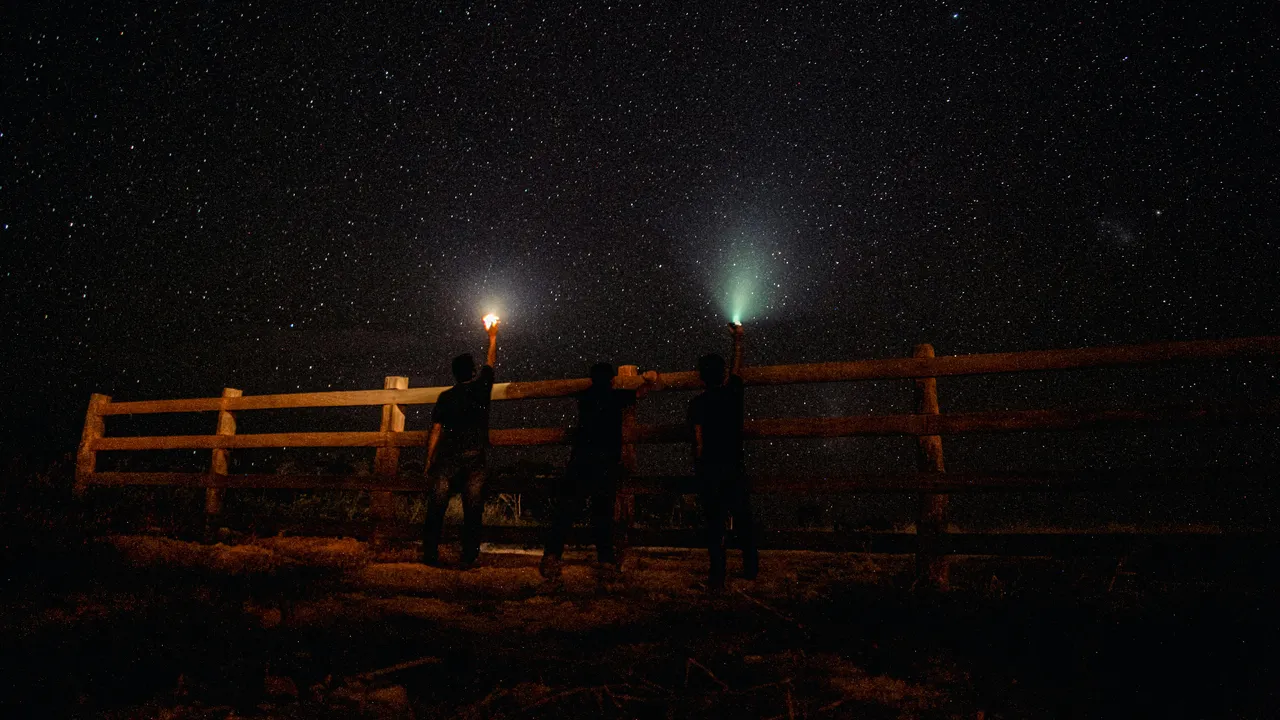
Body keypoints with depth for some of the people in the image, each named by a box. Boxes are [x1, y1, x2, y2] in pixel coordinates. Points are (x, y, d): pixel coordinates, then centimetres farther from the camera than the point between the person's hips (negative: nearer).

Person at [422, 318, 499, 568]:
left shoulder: (445, 397, 3)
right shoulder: (482, 387, 3)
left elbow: (436, 431, 1)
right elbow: (491, 362, 22)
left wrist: (429, 461, 8)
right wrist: (493, 336, 36)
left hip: (447, 458, 0)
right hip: (475, 458, 0)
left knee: (436, 508, 7)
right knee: (473, 510, 4)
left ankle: (430, 554, 9)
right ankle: (469, 557, 5)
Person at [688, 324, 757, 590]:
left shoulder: (697, 404, -8)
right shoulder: (733, 392, 0)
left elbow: (699, 443, -10)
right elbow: (738, 366, 18)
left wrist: (698, 469, 2)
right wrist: (738, 338, 31)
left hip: (709, 470, -3)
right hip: (735, 466, 3)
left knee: (714, 523, 2)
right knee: (743, 519, 14)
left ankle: (718, 576, 4)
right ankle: (751, 568, 24)